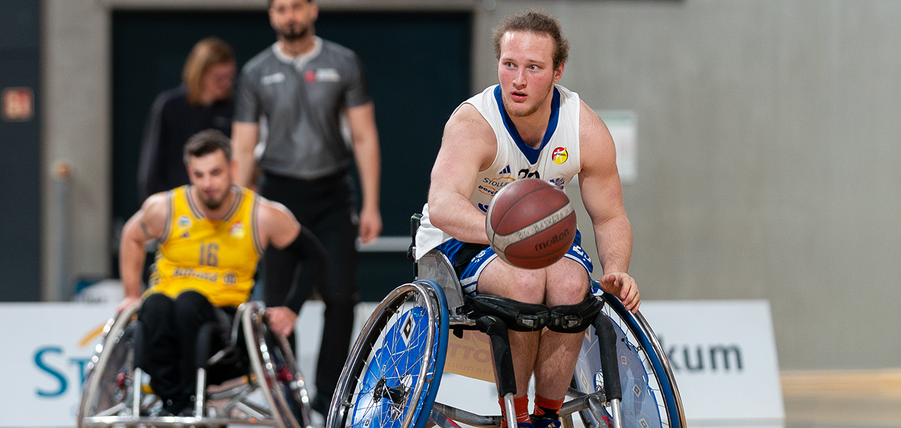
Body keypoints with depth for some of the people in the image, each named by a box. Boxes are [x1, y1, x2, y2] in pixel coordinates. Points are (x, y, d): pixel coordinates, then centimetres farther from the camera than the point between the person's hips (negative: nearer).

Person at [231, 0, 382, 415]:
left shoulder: (343, 63, 3)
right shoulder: (256, 73, 5)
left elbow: (364, 137, 3)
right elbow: (243, 148, 6)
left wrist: (370, 205, -3)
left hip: (332, 193, 0)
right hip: (280, 193, 1)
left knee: (340, 296, -8)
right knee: (279, 302, 0)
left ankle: (328, 395, 2)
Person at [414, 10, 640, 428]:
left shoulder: (587, 130, -14)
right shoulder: (472, 123, -27)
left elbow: (610, 217, -3)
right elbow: (442, 205, -44)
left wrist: (616, 269, -25)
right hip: (461, 239, -3)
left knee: (569, 283, -31)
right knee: (525, 280, -35)